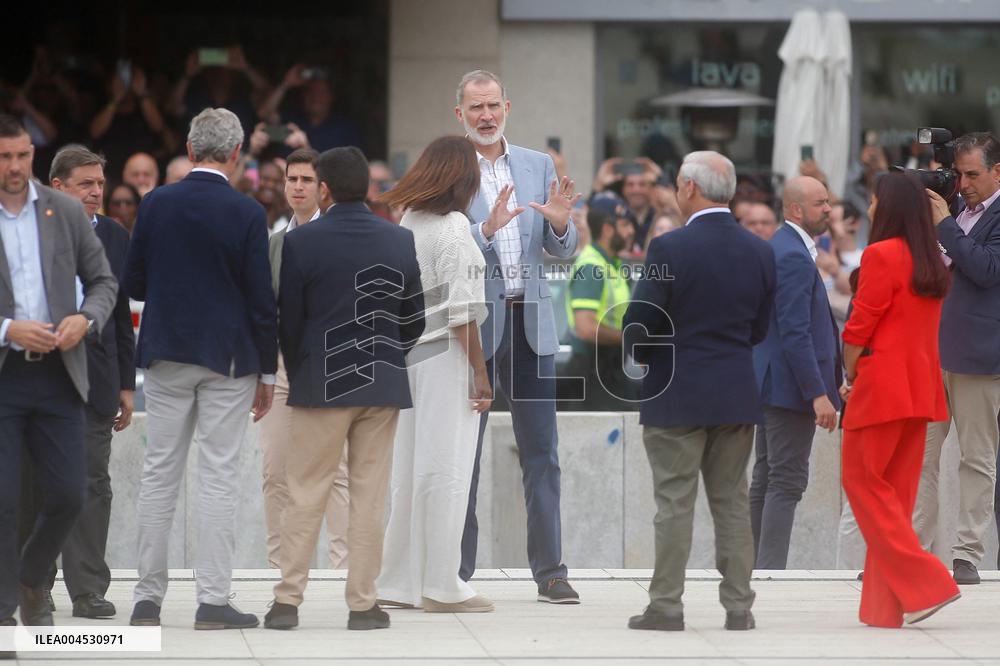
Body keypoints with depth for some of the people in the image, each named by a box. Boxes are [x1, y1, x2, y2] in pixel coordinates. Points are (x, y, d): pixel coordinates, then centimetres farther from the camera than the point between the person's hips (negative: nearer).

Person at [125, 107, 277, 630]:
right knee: (219, 478, 0)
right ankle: (213, 601, -3)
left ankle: (147, 598, 8)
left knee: (159, 474, 8)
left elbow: (133, 285, 6)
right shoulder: (246, 213, -9)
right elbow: (262, 300, -8)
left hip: (166, 353, 3)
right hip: (229, 360, -3)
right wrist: (268, 371, 1)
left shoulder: (156, 204, -1)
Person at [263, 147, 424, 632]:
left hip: (320, 385, -2)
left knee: (305, 495, 3)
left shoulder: (301, 242, -8)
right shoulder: (400, 241, 1)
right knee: (370, 497, 5)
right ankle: (363, 604, 5)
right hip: (383, 385, 2)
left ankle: (287, 600, 0)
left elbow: (288, 319, -3)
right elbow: (415, 319, 7)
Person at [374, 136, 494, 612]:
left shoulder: (409, 223, 9)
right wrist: (480, 371, -13)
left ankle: (400, 581, 16)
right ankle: (440, 586, -2)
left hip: (409, 355, 8)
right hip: (446, 358, -8)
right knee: (445, 471, -4)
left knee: (409, 472, 12)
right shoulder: (453, 229, -13)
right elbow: (461, 310, -16)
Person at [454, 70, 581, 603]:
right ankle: (456, 572, 9)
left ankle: (550, 571, 6)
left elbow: (562, 252, 10)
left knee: (541, 453, 3)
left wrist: (560, 223, -12)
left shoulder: (538, 166, 10)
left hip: (530, 323, 3)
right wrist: (486, 228, -27)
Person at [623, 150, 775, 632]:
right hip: (738, 395, 5)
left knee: (675, 502, 0)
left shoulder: (669, 248, -14)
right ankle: (739, 606, 11)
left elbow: (639, 324, -11)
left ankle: (666, 606, 1)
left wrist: (639, 354, 9)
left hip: (677, 394, -5)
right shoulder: (760, 252, 2)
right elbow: (760, 328, 9)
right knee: (732, 501, 11)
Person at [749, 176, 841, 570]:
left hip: (771, 382, 11)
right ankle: (771, 571, -9)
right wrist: (818, 394, -24)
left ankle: (756, 568, 18)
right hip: (791, 384, -11)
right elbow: (796, 333, -24)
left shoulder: (780, 248, 14)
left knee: (766, 479, 13)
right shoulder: (794, 257, -19)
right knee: (787, 482, -8)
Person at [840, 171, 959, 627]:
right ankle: (886, 607, 11)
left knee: (862, 480, 0)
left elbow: (860, 326, -12)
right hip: (921, 385, 8)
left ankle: (924, 583, -9)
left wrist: (851, 376, 4)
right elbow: (925, 328, 13)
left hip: (883, 384, -8)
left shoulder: (881, 255, -12)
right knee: (898, 488, 10)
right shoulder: (931, 262, 12)